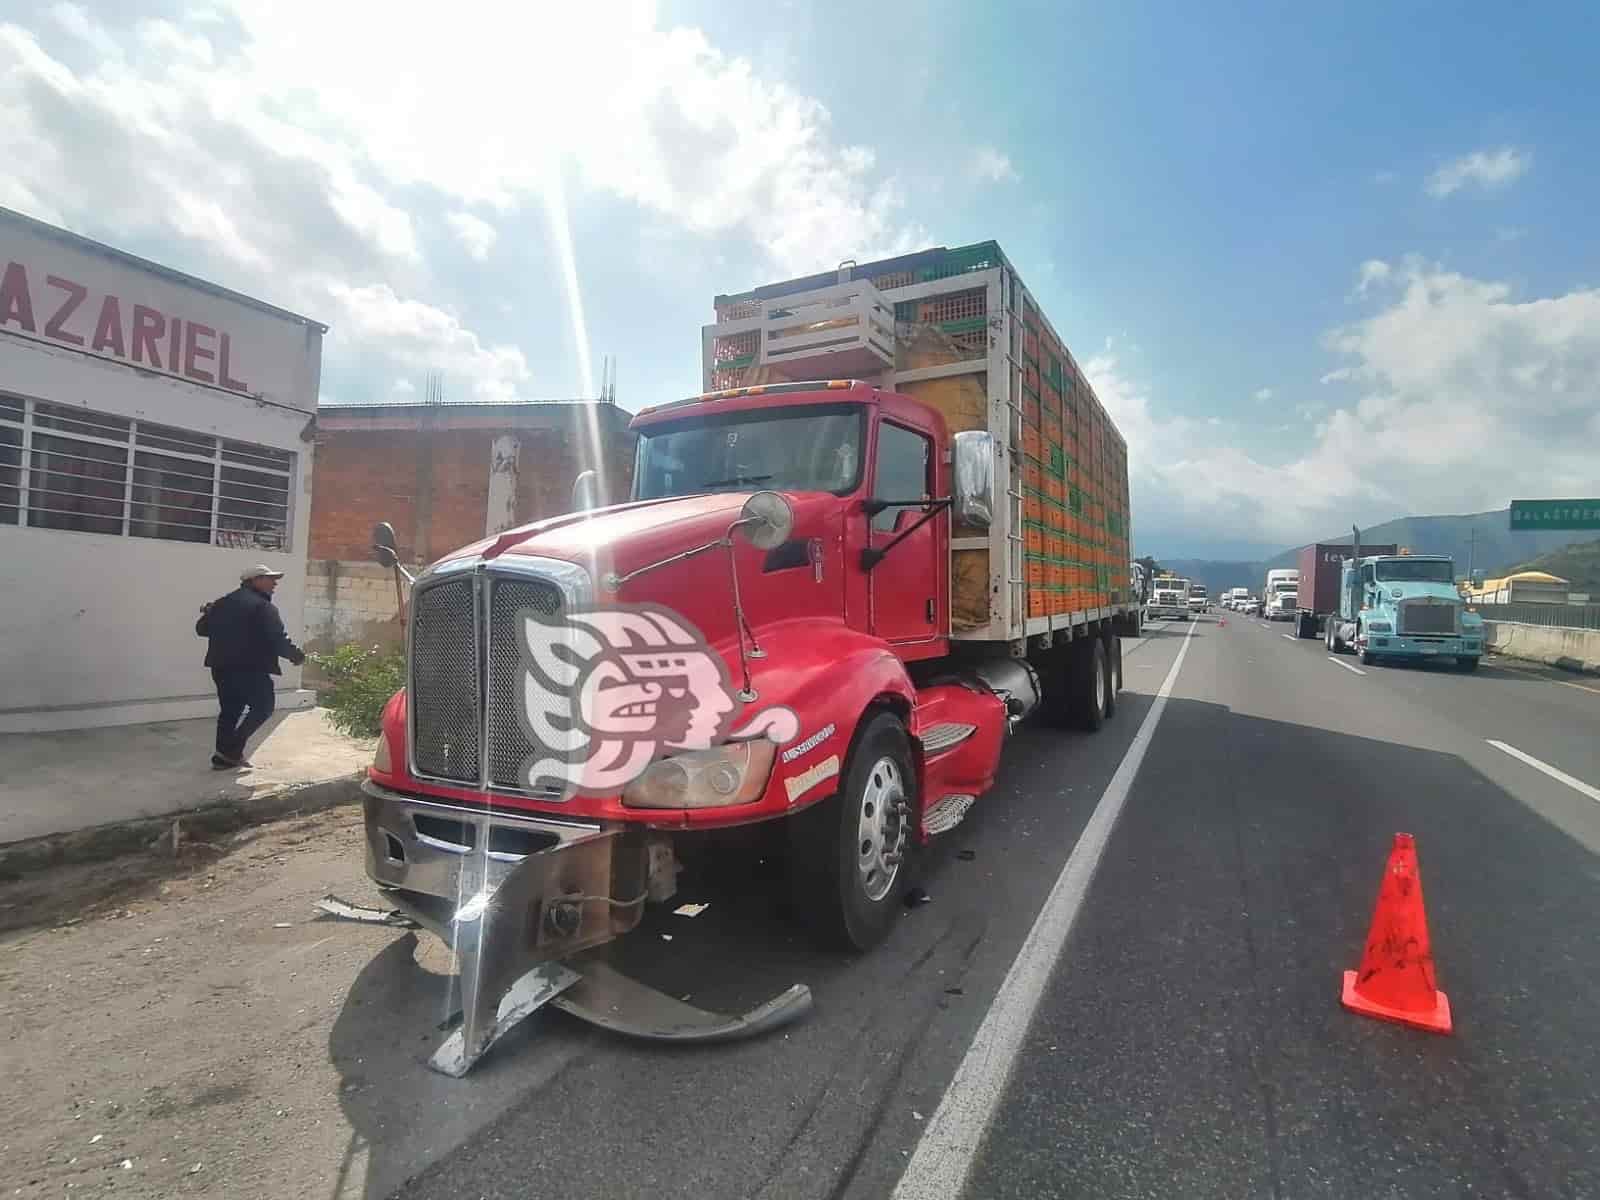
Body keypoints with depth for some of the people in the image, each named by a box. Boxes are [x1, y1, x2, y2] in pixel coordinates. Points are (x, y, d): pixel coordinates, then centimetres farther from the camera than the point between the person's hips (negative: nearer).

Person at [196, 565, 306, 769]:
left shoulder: (223, 602, 15)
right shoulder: (262, 607, -12)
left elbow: (202, 628, 25)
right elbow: (277, 639, -18)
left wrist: (209, 613, 44)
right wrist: (297, 655, -3)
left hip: (221, 666, 9)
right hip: (249, 668, -9)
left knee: (230, 710, 17)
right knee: (261, 706, 2)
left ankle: (224, 756, 21)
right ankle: (231, 750, -3)